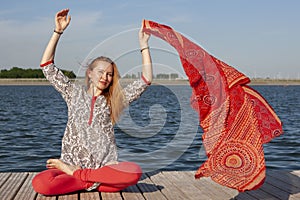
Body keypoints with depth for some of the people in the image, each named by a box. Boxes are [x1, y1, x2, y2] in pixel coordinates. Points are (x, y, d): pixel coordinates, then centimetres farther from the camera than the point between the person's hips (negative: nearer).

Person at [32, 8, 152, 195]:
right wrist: (58, 32, 1)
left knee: (135, 172, -34)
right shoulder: (75, 93, 12)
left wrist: (144, 45, 2)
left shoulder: (114, 100, 13)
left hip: (106, 165, 2)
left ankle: (76, 175, -16)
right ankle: (92, 182, -13)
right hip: (71, 163, -1)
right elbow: (47, 66, 7)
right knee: (41, 183, -32)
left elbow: (146, 80, 5)